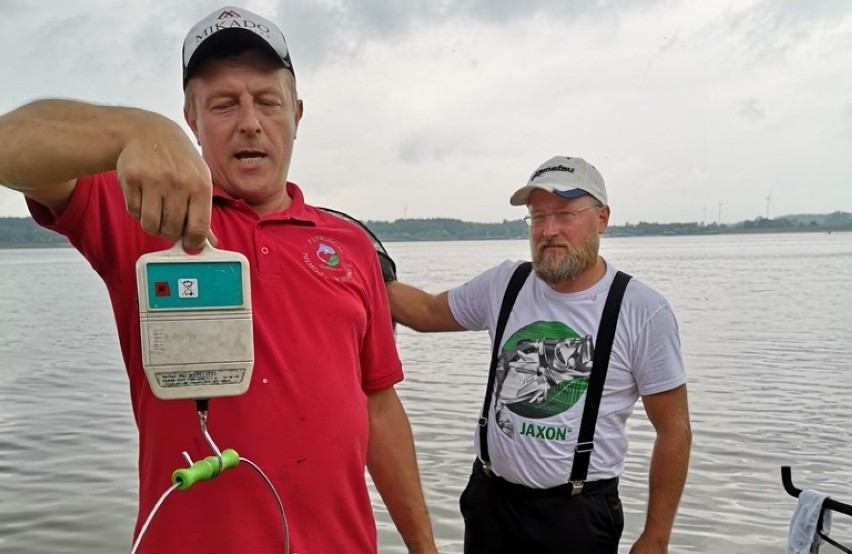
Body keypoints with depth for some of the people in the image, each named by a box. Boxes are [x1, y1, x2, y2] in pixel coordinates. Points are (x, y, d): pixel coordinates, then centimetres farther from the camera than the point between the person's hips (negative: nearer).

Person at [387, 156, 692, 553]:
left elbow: (674, 430, -6)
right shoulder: (503, 284, -2)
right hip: (489, 499, 3)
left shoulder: (643, 311, -11)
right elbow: (427, 312, 12)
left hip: (579, 512, -3)